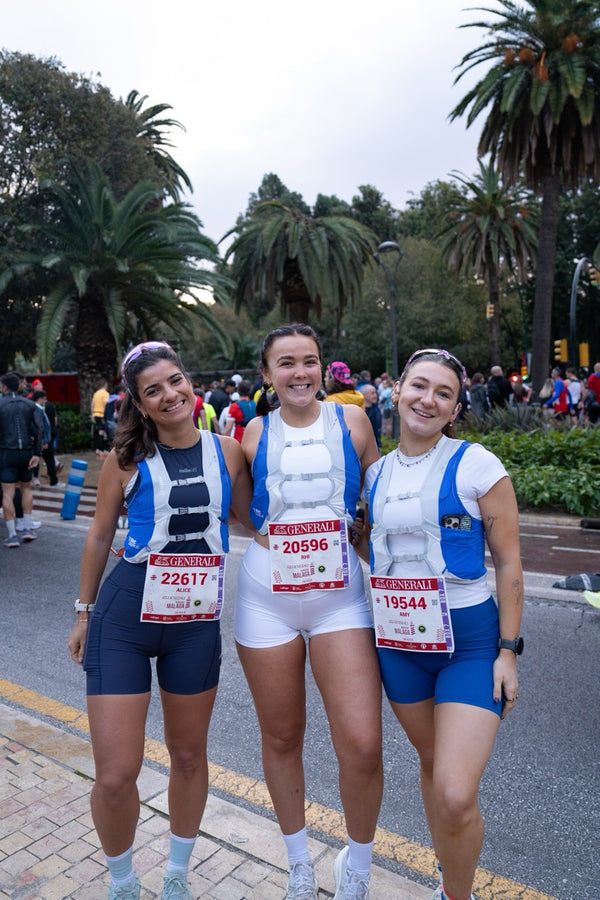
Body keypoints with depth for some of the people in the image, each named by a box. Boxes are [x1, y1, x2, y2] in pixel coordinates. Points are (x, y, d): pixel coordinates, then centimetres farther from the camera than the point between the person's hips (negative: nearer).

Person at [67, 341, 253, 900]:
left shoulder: (227, 451, -1)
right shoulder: (127, 457, -5)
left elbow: (254, 520, 12)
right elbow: (100, 535, 6)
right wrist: (84, 611, 11)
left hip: (196, 622, 2)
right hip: (124, 617, -1)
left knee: (189, 755, 18)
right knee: (115, 775, 1)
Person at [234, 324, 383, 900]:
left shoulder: (350, 420, 0)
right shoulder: (256, 432, 1)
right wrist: (259, 533, -2)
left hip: (340, 597, -1)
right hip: (266, 599, 1)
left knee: (361, 745, -8)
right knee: (281, 738, 14)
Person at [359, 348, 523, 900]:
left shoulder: (476, 465, -10)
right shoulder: (376, 473, 3)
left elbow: (508, 562, -8)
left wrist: (509, 650, -9)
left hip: (470, 637, -4)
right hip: (398, 640, 5)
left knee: (456, 796, -11)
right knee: (431, 762, 21)